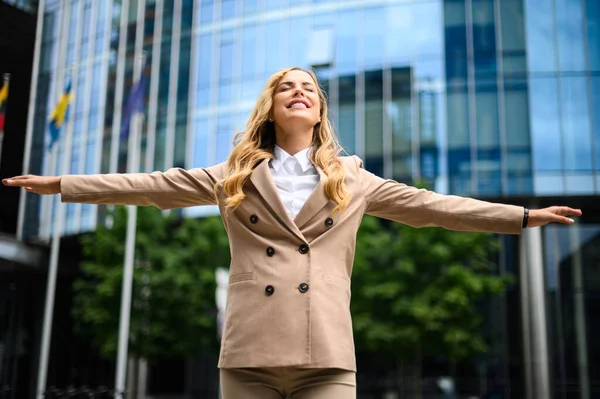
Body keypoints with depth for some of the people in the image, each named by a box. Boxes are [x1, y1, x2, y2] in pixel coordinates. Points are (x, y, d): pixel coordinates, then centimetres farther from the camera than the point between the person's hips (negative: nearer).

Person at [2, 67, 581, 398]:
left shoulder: (352, 181, 16)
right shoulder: (233, 177, 15)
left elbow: (429, 205, 15)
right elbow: (154, 186, 13)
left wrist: (524, 217, 13)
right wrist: (60, 184, 10)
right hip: (250, 352, 0)